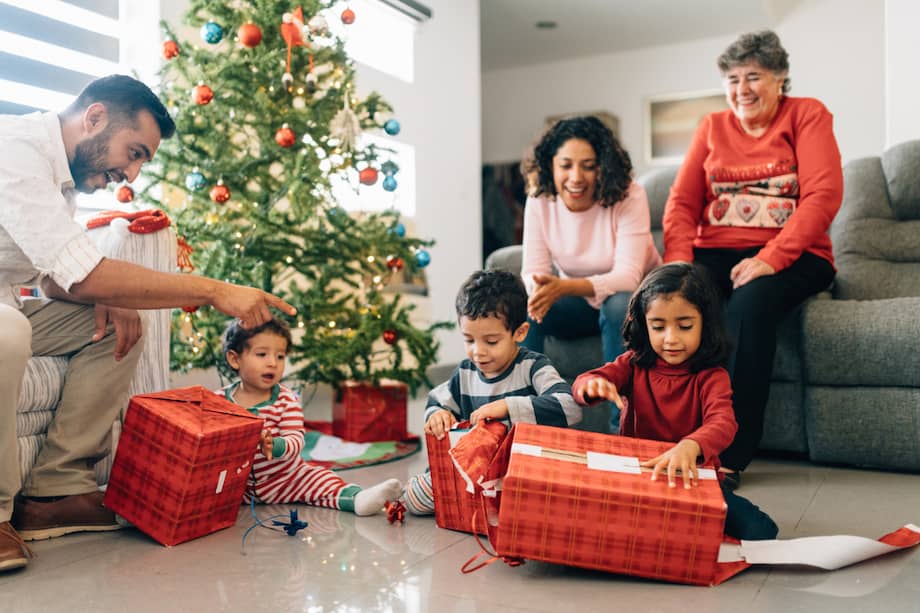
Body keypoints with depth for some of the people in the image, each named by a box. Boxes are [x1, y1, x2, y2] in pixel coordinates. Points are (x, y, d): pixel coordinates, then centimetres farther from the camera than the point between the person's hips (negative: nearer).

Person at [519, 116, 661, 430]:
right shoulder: (539, 201, -11)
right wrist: (538, 291, -38)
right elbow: (533, 271, -12)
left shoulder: (629, 196, -22)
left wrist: (563, 286, -47)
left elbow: (628, 276, -30)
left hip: (630, 298, -3)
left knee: (618, 305, -37)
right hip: (580, 305, 3)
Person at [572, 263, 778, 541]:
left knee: (759, 531, -20)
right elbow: (581, 384, -8)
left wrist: (690, 446, -49)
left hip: (691, 478, 0)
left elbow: (723, 423, -25)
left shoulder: (711, 377, -5)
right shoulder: (634, 364, 3)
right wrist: (594, 385, -35)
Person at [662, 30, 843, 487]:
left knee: (751, 302, -36)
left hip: (789, 256, -3)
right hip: (714, 253, 3)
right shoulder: (712, 128, 17)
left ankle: (732, 454, -26)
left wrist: (770, 259, -21)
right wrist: (679, 259, -12)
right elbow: (682, 202, 8)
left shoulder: (807, 115, 6)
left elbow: (823, 196, -8)